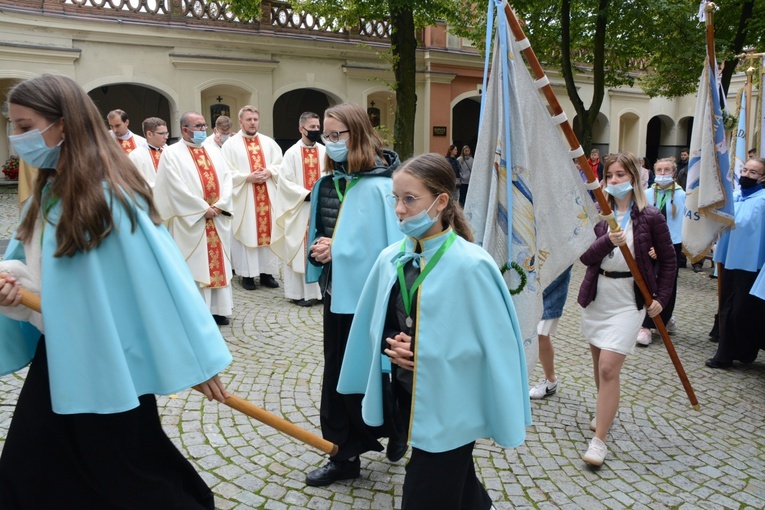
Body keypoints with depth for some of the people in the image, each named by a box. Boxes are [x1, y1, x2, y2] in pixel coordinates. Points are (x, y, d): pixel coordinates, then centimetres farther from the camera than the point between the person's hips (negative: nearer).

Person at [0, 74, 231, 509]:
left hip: (107, 365, -8)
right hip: (57, 361, 8)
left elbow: (160, 276, -22)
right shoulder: (49, 191, 7)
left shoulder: (110, 193, -20)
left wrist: (197, 358, -20)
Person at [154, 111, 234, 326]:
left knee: (218, 263, 7)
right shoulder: (171, 154, -2)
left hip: (217, 219, 6)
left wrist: (220, 205, -9)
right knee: (193, 266, -2)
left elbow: (226, 180, 7)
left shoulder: (214, 153, 16)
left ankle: (217, 309, 16)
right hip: (191, 220, -5)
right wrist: (203, 209, -14)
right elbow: (177, 187, -12)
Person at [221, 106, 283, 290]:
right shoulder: (230, 144, 0)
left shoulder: (269, 142, 11)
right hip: (244, 198, -3)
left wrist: (269, 173, -11)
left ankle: (267, 272, 13)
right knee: (246, 234, -1)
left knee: (268, 232, 5)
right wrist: (248, 177, -17)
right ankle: (247, 274, 7)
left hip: (267, 196, 3)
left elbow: (280, 165, 8)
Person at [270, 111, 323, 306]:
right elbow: (284, 180, -10)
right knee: (300, 250, 2)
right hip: (299, 208, -3)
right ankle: (299, 292, 10)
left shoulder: (324, 152, 4)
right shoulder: (292, 153, -6)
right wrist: (306, 194, -16)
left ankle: (321, 289, 17)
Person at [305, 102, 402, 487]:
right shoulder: (326, 183, 7)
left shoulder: (379, 186, -16)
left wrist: (337, 249, -17)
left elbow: (387, 244, -19)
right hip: (336, 291, 8)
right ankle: (343, 456, 29)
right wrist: (318, 249, -5)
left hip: (367, 293, -7)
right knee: (336, 375, 14)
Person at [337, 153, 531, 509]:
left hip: (449, 407, -5)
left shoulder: (470, 265, -20)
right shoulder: (391, 259, -3)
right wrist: (392, 346, -9)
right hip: (407, 396, 5)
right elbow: (376, 327, 9)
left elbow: (497, 343, -15)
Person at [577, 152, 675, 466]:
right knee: (598, 362, 17)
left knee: (609, 368, -11)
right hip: (596, 295, 4)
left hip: (629, 299, -4)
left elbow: (668, 260, 3)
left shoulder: (650, 217, -6)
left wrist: (661, 299, -2)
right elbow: (586, 257, -8)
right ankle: (604, 411, 41)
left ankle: (599, 440, -1)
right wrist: (607, 241, -26)